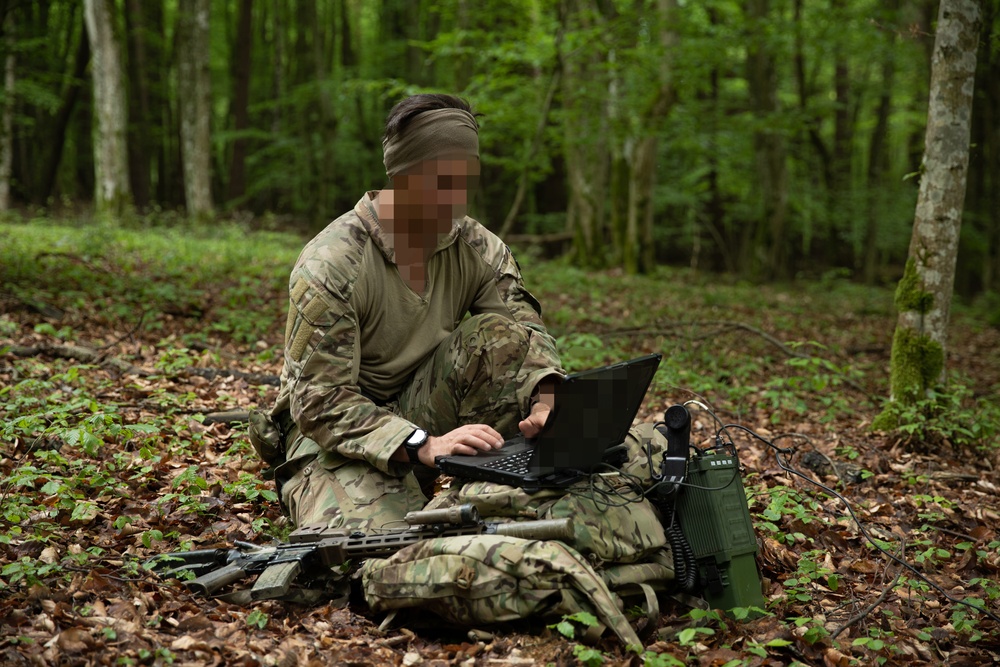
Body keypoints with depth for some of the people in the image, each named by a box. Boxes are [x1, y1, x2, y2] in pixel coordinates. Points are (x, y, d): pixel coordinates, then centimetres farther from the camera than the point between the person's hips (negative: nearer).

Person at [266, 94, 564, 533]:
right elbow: (319, 402, -24)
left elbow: (529, 333, -5)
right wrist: (423, 445, -37)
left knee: (501, 336, -20)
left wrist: (547, 400, -29)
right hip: (334, 433, -5)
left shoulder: (476, 247, -4)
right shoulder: (328, 267, -22)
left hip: (423, 409, 5)